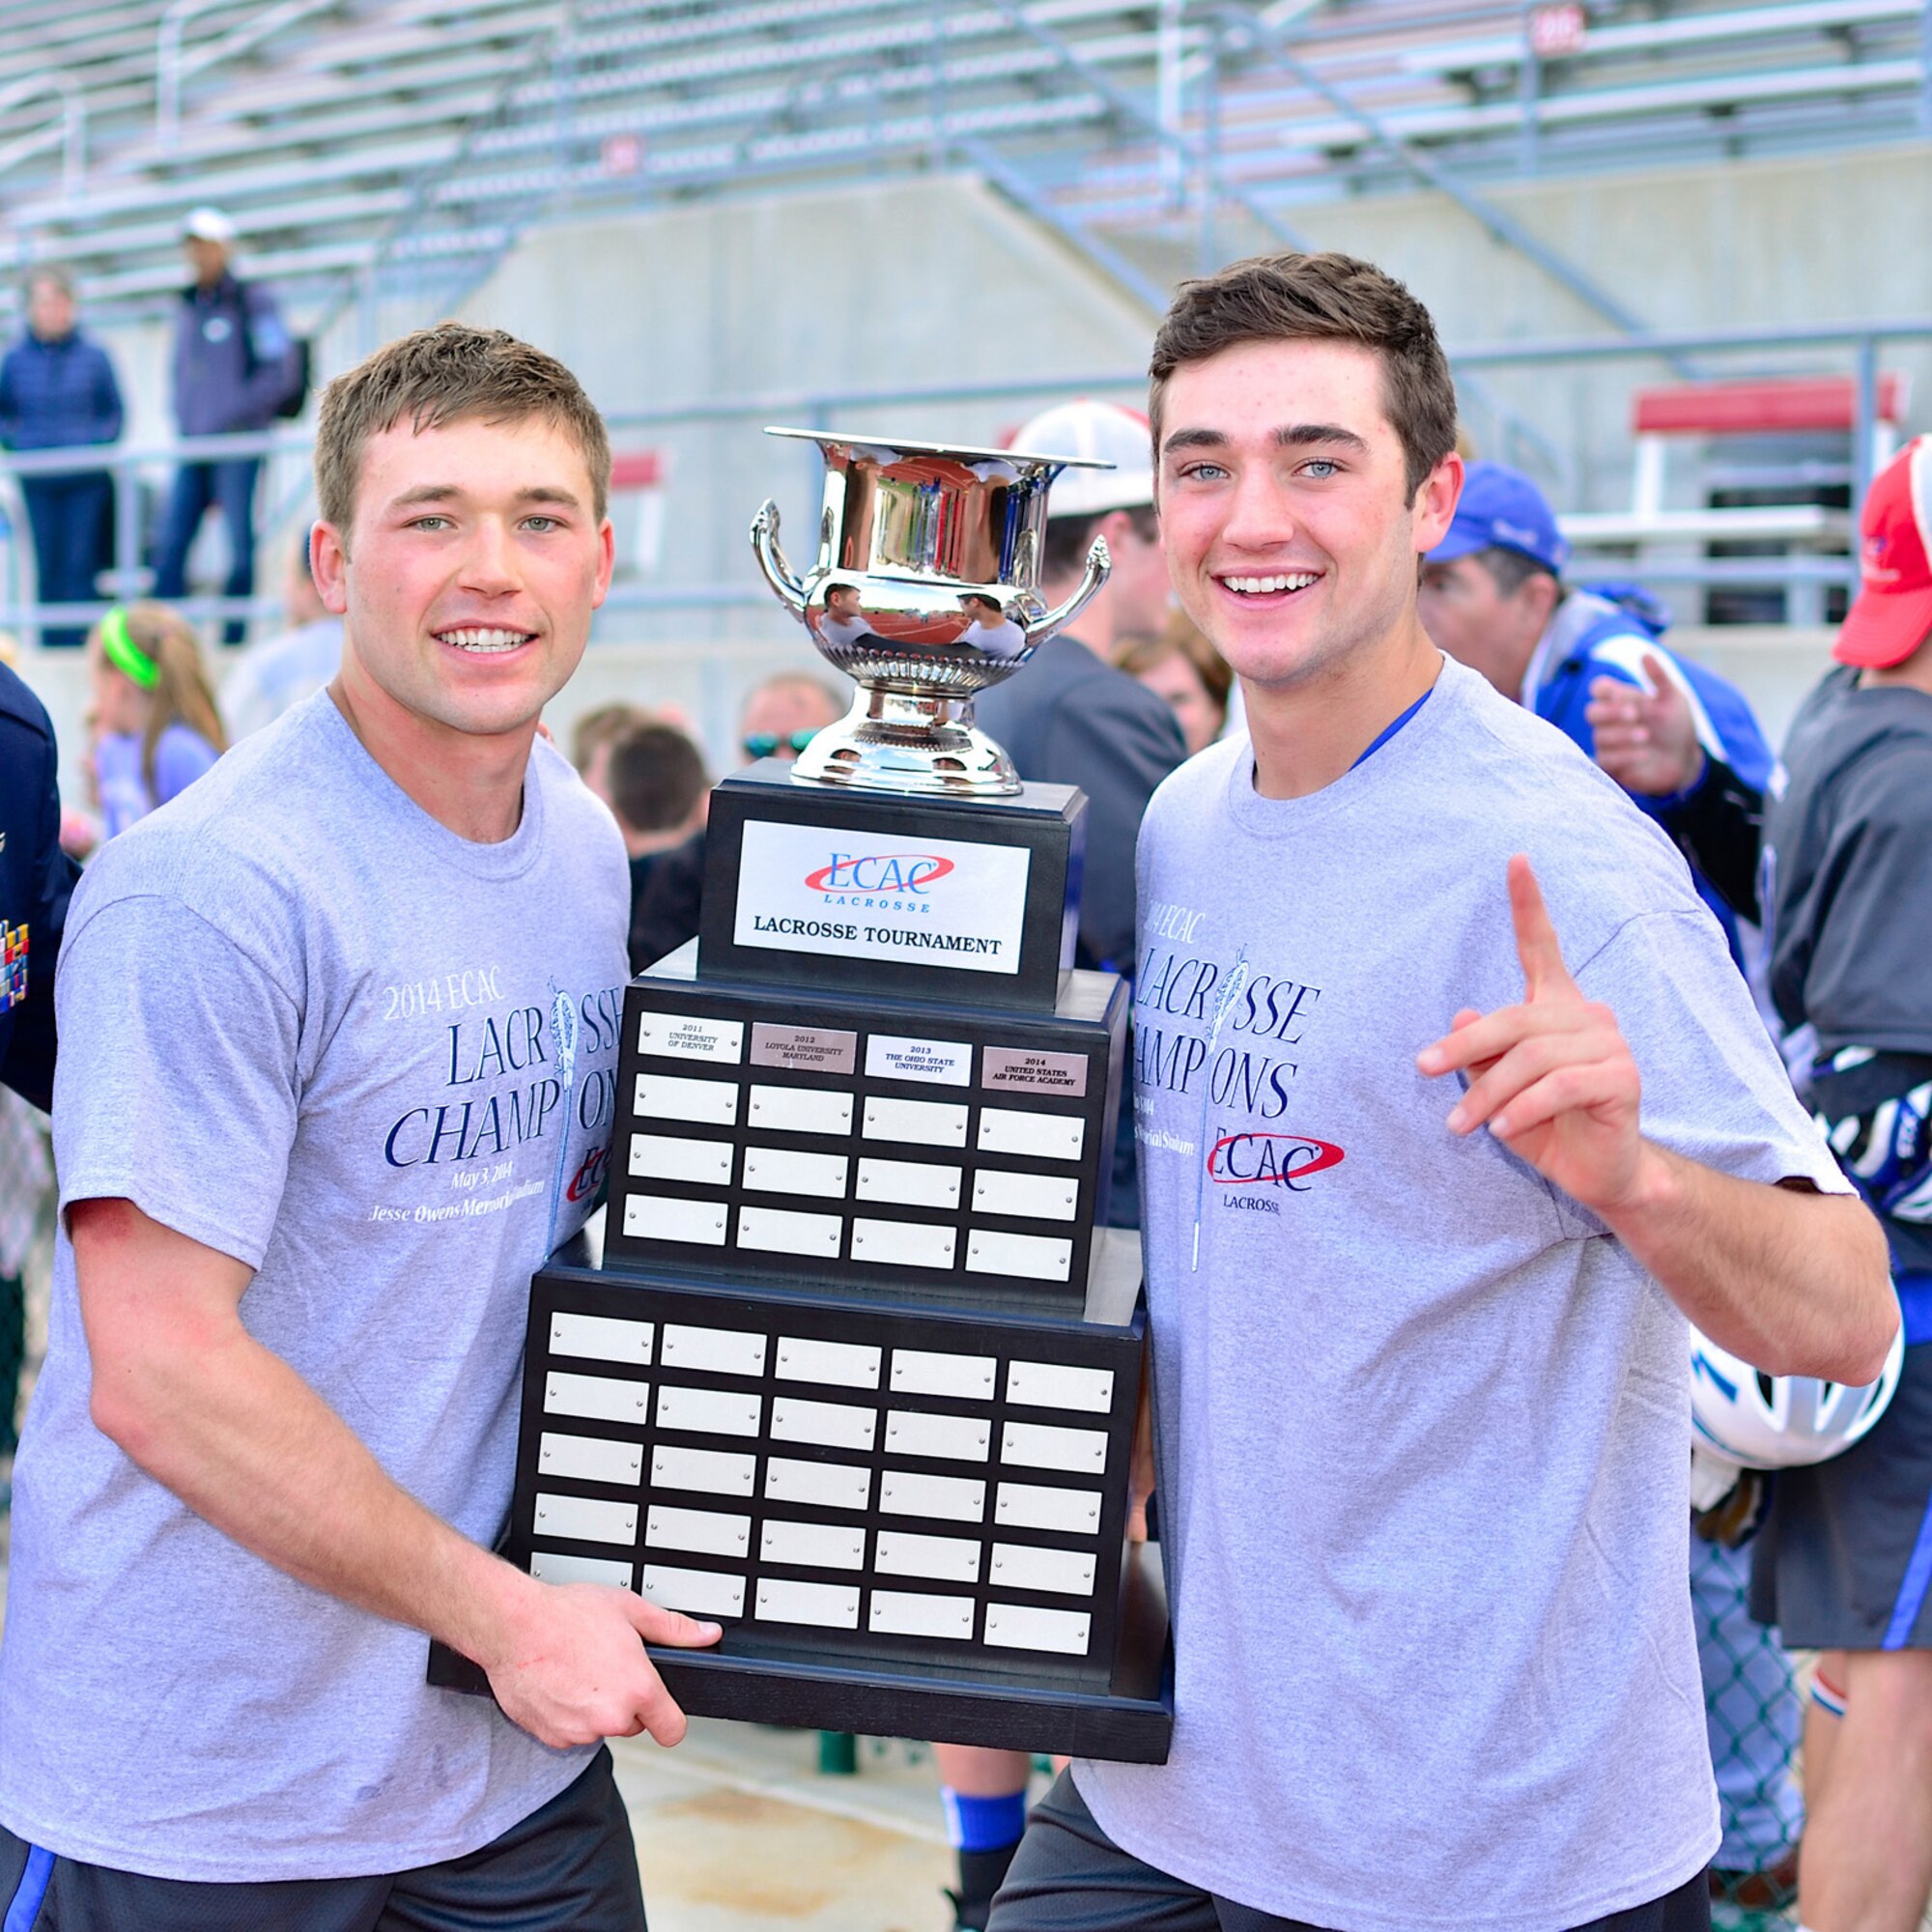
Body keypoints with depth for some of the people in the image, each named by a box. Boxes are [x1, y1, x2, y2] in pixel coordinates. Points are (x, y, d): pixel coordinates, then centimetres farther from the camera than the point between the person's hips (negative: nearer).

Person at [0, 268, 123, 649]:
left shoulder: (93, 356, 3)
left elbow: (114, 412, 8)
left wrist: (97, 441, -7)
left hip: (86, 478, -1)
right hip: (37, 481, 1)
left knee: (79, 563, -3)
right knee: (46, 564, 3)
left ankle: (77, 639, 1)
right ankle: (51, 642, 10)